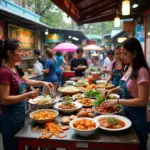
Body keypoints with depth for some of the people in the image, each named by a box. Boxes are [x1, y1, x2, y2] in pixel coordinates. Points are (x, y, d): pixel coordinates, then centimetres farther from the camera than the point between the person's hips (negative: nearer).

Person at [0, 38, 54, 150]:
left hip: (19, 115, 9)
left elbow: (27, 81, 22)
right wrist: (27, 95, -27)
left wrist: (43, 83, 11)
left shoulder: (14, 69, 6)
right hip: (11, 118, -9)